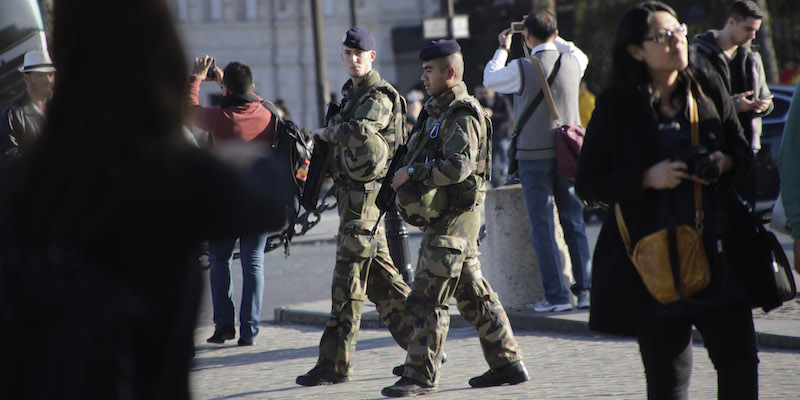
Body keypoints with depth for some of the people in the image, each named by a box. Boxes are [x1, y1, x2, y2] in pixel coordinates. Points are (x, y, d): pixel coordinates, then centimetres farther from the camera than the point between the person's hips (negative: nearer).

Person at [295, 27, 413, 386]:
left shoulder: (379, 96, -11)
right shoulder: (350, 92, 19)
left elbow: (358, 131, -29)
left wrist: (324, 132, -12)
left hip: (364, 192, -10)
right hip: (350, 191, 10)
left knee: (349, 279, -8)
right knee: (380, 277, 12)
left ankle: (335, 363, -6)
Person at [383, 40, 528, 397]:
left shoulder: (463, 116, -14)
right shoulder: (440, 110, 18)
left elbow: (457, 166, -26)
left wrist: (412, 173, -20)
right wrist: (408, 175, 11)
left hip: (453, 219, -10)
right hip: (446, 216, 10)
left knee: (428, 298, -9)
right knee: (474, 294, 12)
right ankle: (507, 363, 17)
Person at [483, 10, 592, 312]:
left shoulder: (521, 68, -13)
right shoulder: (572, 61, -1)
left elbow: (489, 80, 7)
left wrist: (503, 49, 20)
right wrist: (553, 38, 30)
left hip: (534, 155, -4)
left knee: (542, 225, 1)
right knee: (574, 221, 11)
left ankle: (556, 295, -2)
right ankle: (584, 289, 10)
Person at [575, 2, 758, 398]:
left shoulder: (708, 88, 7)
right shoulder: (616, 105, -3)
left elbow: (744, 153, 15)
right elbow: (587, 183, -4)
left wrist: (725, 163, -8)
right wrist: (648, 178, -17)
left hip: (716, 252, 3)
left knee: (740, 364, 3)